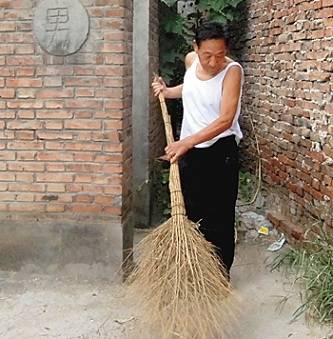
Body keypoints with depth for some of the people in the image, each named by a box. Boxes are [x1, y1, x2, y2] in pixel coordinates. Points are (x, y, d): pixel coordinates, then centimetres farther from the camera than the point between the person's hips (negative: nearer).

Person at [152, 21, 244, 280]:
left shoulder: (232, 70, -18)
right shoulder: (191, 59, 0)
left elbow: (226, 119, -27)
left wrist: (187, 141, -32)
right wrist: (168, 91, 7)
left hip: (219, 151, -6)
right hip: (189, 150, 6)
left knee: (219, 217, 1)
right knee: (191, 211, 15)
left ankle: (221, 273, 17)